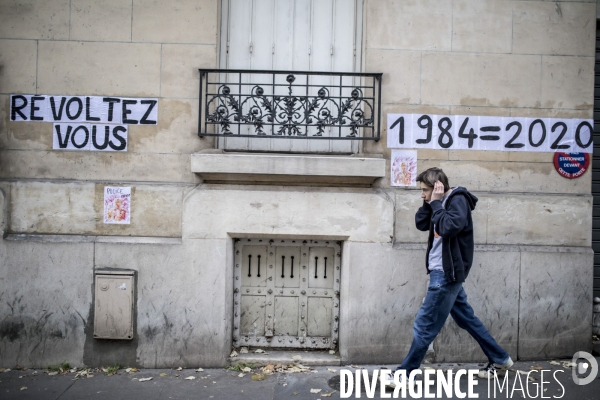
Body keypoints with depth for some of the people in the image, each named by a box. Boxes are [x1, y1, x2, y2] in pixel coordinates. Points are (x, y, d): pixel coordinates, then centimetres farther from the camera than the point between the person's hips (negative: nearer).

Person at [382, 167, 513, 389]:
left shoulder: (458, 200, -15)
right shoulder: (443, 202, 11)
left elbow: (448, 228, -30)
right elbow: (421, 224, 10)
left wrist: (436, 203, -20)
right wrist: (430, 202, -2)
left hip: (446, 274, -10)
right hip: (444, 272, 10)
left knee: (425, 326, -4)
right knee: (467, 319, 19)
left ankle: (403, 375, 4)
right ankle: (500, 360, 31)